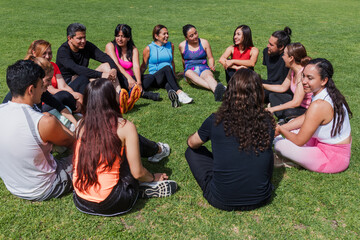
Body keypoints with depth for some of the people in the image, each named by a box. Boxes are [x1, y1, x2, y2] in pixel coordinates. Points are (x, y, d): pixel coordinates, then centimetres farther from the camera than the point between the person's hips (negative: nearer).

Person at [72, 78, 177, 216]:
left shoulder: (81, 125, 0)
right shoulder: (125, 127, -12)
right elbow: (137, 173, -8)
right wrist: (154, 178, 14)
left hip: (80, 201, 5)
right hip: (109, 204, -5)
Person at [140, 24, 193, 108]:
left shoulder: (170, 45, 15)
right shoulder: (149, 49, 4)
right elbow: (143, 66, 10)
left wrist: (173, 75, 33)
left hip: (168, 77, 3)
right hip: (155, 77, -3)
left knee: (168, 84, -36)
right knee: (167, 68, -36)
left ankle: (172, 92, -70)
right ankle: (179, 92, -56)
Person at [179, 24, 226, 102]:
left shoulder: (204, 42, 8)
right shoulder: (182, 46, 9)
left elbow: (210, 58, 10)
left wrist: (212, 66, -10)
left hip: (204, 69, 0)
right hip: (190, 70, 0)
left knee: (208, 76, -37)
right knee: (190, 74, -39)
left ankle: (217, 92, -71)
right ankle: (214, 88, -60)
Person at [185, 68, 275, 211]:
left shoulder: (216, 121, -13)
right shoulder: (267, 122, -8)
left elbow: (192, 143, 7)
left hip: (222, 201, -3)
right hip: (260, 199, 3)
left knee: (192, 151, 15)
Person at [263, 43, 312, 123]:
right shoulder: (292, 70, 0)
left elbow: (296, 103, -32)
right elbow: (283, 88, 14)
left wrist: (273, 109, -26)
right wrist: (262, 85, 9)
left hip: (308, 110, -10)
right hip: (299, 103, 10)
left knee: (288, 112, -38)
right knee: (273, 96, 11)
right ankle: (283, 120, -3)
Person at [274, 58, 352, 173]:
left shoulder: (319, 105, -31)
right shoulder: (329, 93, -2)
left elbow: (299, 141, -21)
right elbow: (305, 117, 10)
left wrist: (280, 130, -4)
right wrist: (281, 128, 2)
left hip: (334, 159, -10)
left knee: (280, 145, -14)